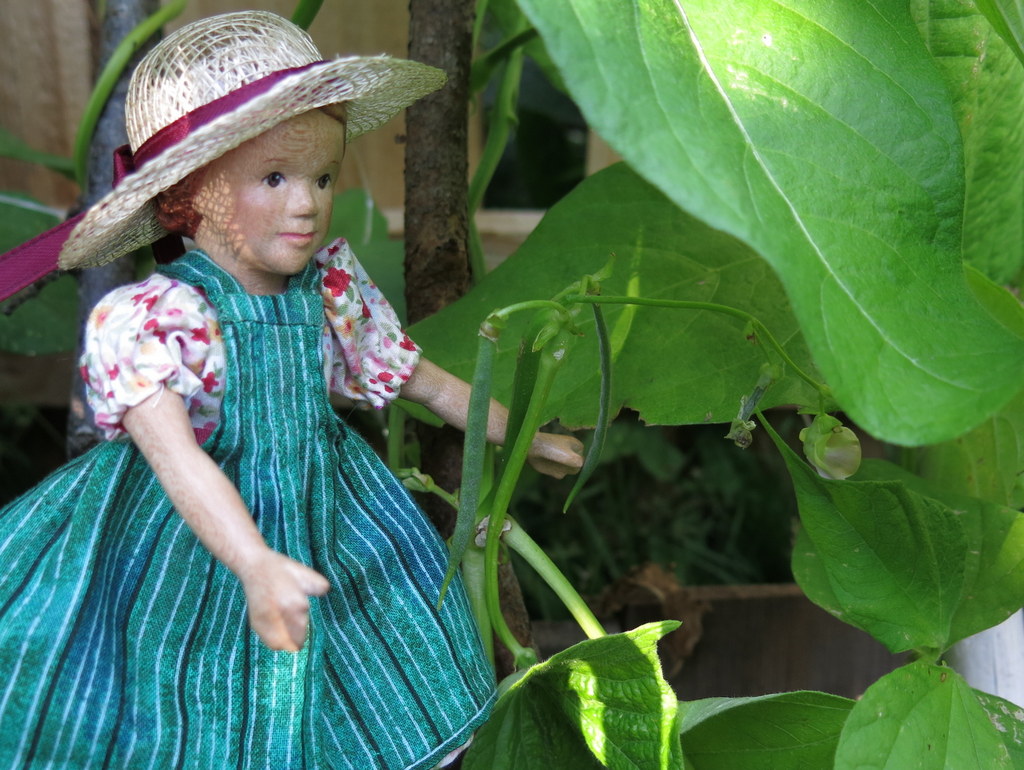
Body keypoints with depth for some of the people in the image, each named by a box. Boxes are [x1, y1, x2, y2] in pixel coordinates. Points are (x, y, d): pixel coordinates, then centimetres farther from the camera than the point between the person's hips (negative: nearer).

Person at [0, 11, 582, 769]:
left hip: (321, 528, 5)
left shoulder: (335, 290, -5)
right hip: (194, 551, -4)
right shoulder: (149, 317, -23)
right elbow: (176, 456, -37)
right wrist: (256, 565, -52)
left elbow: (419, 377, 11)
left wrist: (519, 435, 21)